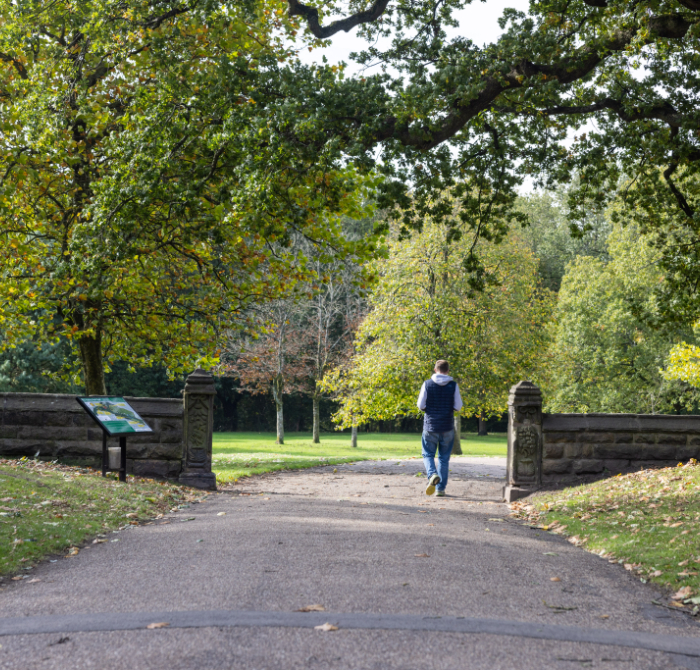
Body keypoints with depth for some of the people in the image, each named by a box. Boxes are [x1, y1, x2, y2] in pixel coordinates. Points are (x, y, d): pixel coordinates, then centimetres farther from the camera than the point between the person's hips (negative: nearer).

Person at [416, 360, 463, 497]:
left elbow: (421, 405, -6)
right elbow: (458, 407, -4)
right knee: (444, 458, 11)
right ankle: (441, 488, 12)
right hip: (447, 427, 1)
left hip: (430, 425, -1)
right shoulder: (453, 385, -4)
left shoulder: (427, 384, -5)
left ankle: (432, 474, -19)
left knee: (428, 454, 10)